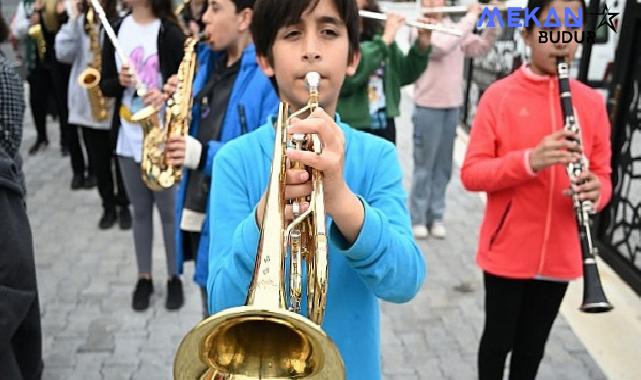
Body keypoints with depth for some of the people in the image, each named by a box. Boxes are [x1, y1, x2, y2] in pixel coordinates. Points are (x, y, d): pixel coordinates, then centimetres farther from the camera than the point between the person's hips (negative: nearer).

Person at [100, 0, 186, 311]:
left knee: (168, 211, 7)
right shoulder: (117, 30, 6)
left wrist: (166, 95, -29)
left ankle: (174, 277, 23)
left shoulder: (169, 33, -9)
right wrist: (119, 82, -13)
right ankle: (144, 277, 28)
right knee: (140, 211, 14)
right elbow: (105, 86, 8)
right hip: (129, 138, 4)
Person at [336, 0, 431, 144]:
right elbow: (345, 78, -24)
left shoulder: (378, 32, 9)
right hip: (348, 129, -5)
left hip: (384, 126, 6)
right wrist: (384, 41, -21)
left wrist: (422, 45, -7)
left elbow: (404, 75, 10)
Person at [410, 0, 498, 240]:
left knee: (443, 167, 10)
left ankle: (436, 217, 19)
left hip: (452, 107, 5)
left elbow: (480, 48, 11)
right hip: (428, 108, -5)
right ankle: (418, 218, 10)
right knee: (424, 166, 0)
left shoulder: (456, 27, 11)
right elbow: (442, 46, -25)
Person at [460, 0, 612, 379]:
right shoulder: (499, 95, -8)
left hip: (560, 255, 3)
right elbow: (471, 174, -11)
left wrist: (596, 189, -17)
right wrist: (529, 160, -27)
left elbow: (602, 174, 6)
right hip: (507, 251, -3)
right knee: (499, 338, 12)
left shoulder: (592, 102, 2)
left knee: (533, 343, 18)